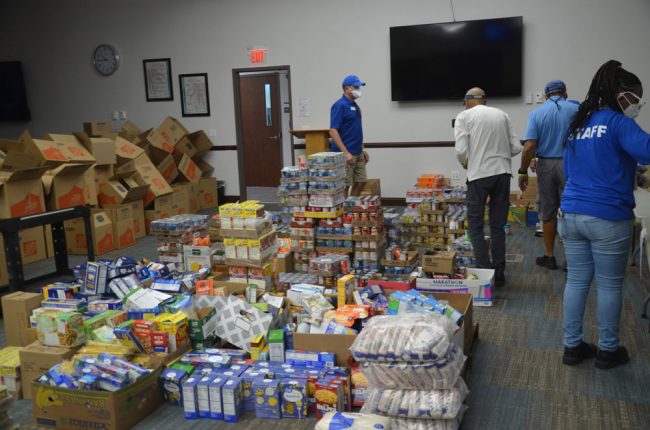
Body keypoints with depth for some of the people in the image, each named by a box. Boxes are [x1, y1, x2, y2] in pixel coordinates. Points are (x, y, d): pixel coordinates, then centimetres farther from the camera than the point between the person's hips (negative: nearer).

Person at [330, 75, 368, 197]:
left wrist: (362, 150, 18)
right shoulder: (339, 105, -13)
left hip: (358, 153, 9)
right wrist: (345, 152, -24)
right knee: (345, 186, -2)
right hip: (346, 154, -9)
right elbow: (333, 131, -19)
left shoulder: (355, 105, 14)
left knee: (361, 182, 12)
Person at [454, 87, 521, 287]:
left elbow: (460, 150, -10)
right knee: (498, 226, 12)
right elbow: (516, 147, 7)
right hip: (503, 172, 4)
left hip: (479, 174, -4)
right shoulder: (502, 114, 11)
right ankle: (499, 273, 16)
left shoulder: (464, 116, 0)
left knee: (475, 226, 7)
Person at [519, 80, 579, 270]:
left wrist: (523, 171, -2)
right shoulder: (576, 110, 0)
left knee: (548, 212, 11)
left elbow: (529, 146, -9)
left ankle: (550, 256, 19)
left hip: (546, 165, 1)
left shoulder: (536, 113, 0)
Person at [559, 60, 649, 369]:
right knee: (609, 286, 8)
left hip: (570, 214, 7)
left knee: (576, 281, 12)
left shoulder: (578, 124, 15)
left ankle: (572, 346, 19)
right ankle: (607, 350, 21)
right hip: (607, 217, -7)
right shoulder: (617, 122, -9)